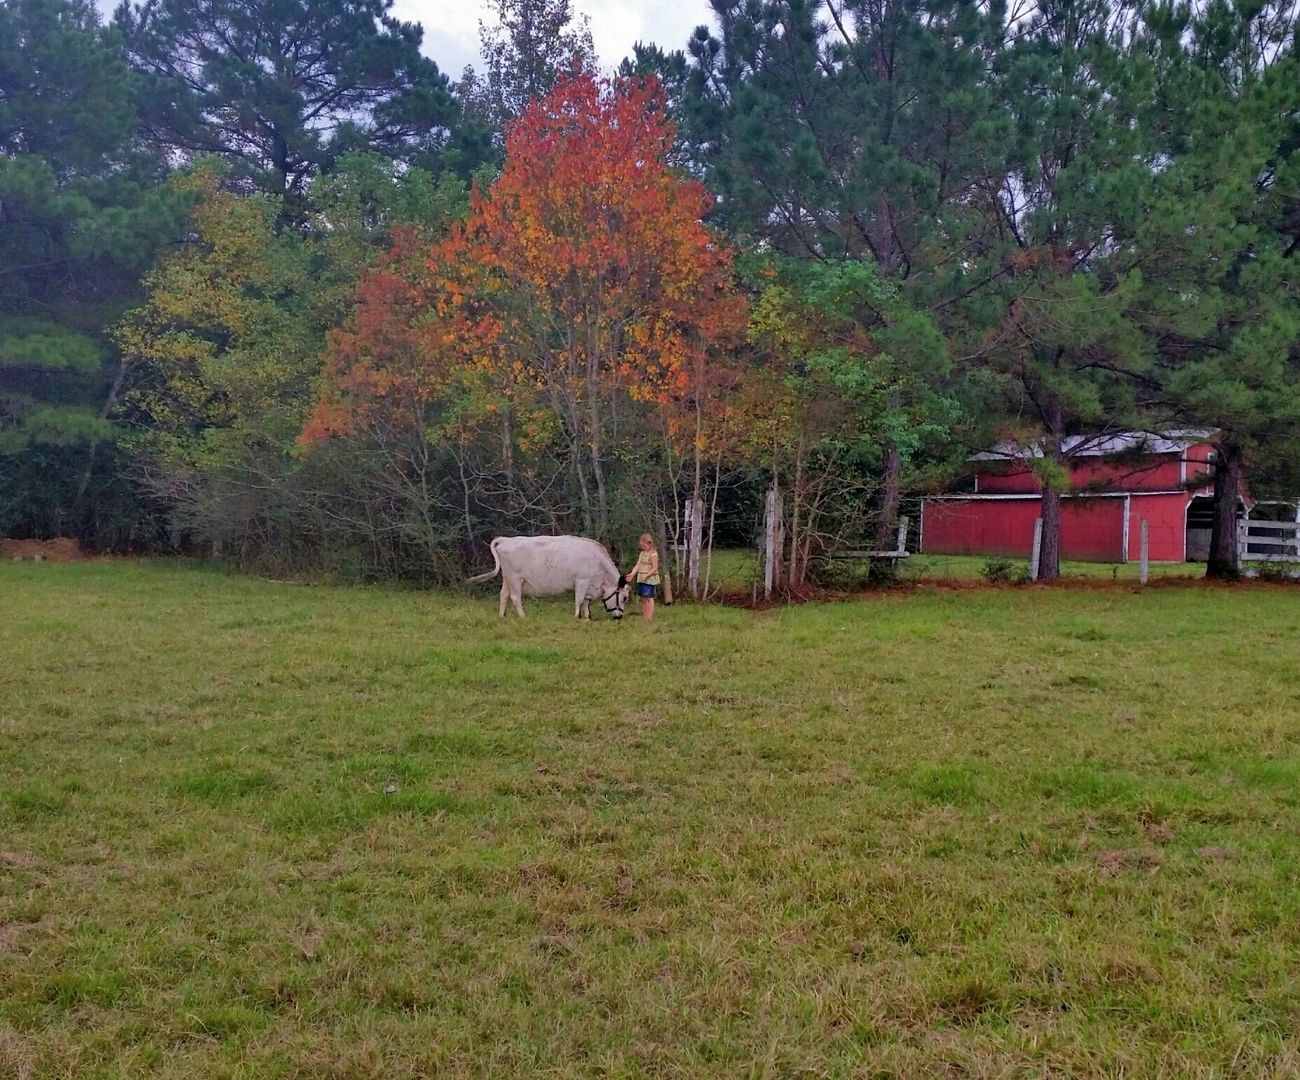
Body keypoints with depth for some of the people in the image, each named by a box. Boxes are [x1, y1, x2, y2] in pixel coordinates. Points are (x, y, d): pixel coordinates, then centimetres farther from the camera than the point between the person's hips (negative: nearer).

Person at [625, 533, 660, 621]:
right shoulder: (642, 553, 13)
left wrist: (647, 575, -25)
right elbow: (637, 565, 7)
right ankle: (644, 616, 15)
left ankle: (649, 617, -4)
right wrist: (632, 574, -7)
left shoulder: (653, 554, -11)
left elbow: (655, 568, -15)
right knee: (643, 598, 10)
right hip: (641, 579, 8)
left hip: (650, 579, -8)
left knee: (649, 597, -6)